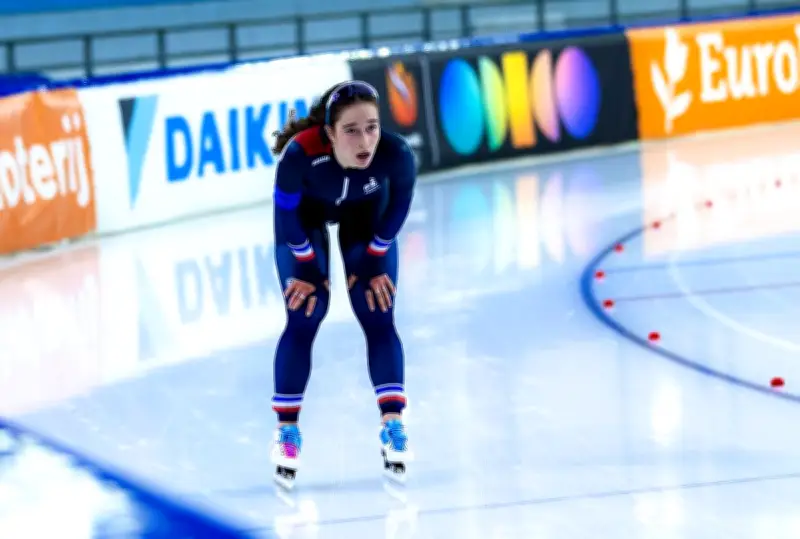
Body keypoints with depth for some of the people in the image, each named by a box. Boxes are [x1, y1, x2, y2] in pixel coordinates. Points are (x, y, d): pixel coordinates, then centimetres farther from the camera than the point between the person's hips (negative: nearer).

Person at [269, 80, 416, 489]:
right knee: (304, 316, -6)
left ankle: (392, 423, -1)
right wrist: (307, 267, -13)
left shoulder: (397, 155, -40)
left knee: (377, 317, -6)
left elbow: (398, 206, -16)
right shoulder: (300, 154, -44)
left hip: (366, 210, 1)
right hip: (305, 213, -1)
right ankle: (286, 429, 5)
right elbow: (287, 215, -24)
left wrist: (373, 260, -8)